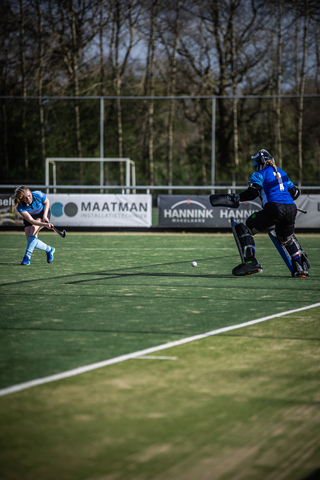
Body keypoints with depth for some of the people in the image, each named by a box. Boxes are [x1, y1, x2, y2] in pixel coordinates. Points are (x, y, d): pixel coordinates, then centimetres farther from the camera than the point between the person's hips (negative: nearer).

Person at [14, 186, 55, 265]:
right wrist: (45, 224, -45)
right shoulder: (20, 207, -32)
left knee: (34, 228, -31)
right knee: (31, 241, -15)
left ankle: (27, 256, -29)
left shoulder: (38, 195, -31)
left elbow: (47, 202, -8)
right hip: (29, 217, 1)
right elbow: (31, 220, -33)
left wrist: (45, 215, -20)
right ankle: (49, 249, 14)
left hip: (42, 215, -1)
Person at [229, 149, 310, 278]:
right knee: (287, 238, 30)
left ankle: (250, 261, -12)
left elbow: (253, 192, -6)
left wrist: (236, 198, 4)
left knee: (245, 229, 4)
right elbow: (294, 192, 29)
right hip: (291, 209, 6)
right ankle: (300, 267, 19)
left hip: (274, 209, -6)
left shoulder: (259, 174, 10)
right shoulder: (282, 173, 29)